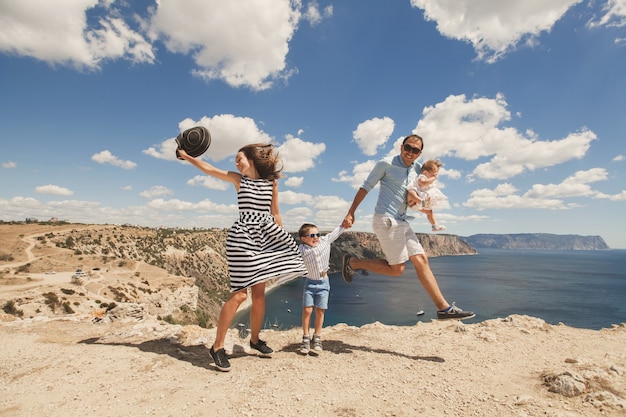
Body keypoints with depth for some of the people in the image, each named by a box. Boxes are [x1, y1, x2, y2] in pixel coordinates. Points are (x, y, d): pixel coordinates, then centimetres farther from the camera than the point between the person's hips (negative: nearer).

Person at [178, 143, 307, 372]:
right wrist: (186, 156, 9)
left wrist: (283, 238, 12)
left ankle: (255, 339, 27)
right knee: (240, 293, -9)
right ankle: (217, 346, 4)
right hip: (241, 237, -3)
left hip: (264, 237, 3)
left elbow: (275, 212, 13)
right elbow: (208, 168, 8)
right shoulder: (238, 179, 6)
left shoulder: (271, 181, 9)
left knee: (259, 292, 8)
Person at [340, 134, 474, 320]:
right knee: (396, 269, -5)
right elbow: (366, 187, -6)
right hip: (386, 220, -7)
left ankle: (444, 308, 10)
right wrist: (351, 213, -8)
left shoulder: (417, 168, 12)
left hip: (402, 221, 7)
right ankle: (352, 262, 8)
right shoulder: (386, 163, -7)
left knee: (421, 260, 4)